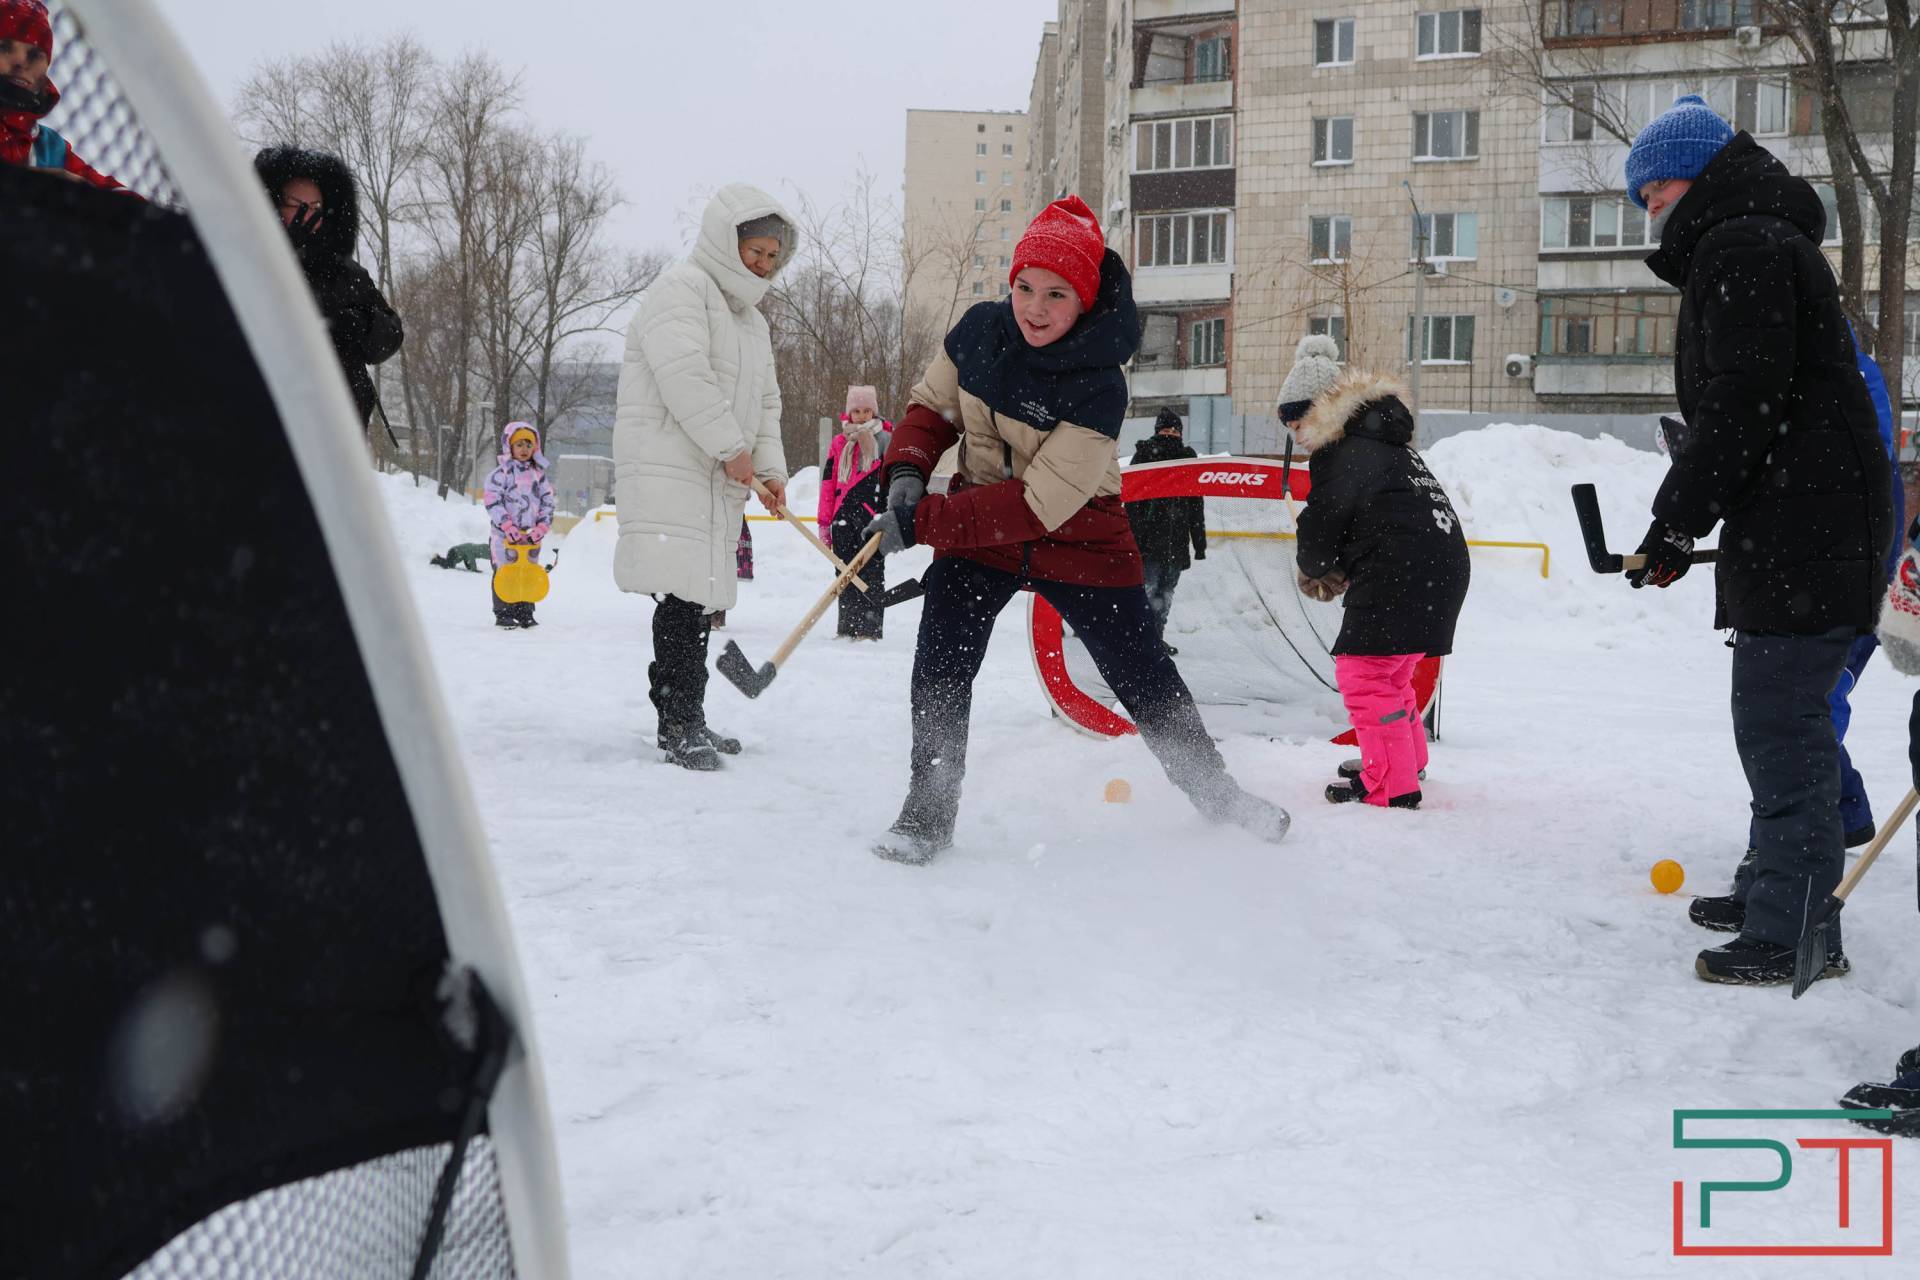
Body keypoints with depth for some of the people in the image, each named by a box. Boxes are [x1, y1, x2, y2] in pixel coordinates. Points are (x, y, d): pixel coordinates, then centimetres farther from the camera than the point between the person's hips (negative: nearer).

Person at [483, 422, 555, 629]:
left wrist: (542, 527, -3)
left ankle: (525, 613, 15)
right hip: (505, 535, -4)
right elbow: (493, 502, -9)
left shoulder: (539, 475, 11)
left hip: (531, 534, 4)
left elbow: (548, 503, 10)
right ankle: (503, 614, 5)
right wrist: (508, 526, -17)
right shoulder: (501, 473, -3)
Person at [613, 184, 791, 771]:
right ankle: (681, 727, -13)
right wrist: (733, 449, -18)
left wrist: (770, 467, 8)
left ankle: (683, 722, 19)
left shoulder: (752, 320, 24)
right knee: (682, 594, -15)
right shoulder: (682, 289, -7)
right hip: (668, 467, -9)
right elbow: (685, 376, -20)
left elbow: (765, 403, 24)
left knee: (700, 599, 11)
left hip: (721, 480, 9)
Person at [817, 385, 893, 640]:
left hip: (872, 516, -4)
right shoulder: (839, 443, 13)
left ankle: (870, 627, -2)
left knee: (871, 573, -4)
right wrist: (824, 522, 10)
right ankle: (848, 626, 15)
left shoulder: (885, 439, 3)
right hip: (843, 518, 4)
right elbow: (828, 483, 14)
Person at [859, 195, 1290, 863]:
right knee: (940, 665, -13)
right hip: (976, 525, 3)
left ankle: (1212, 788, 30)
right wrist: (906, 472, -15)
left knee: (1143, 675, 8)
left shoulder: (1098, 391, -27)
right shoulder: (978, 331, -12)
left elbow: (1036, 506, -29)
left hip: (1076, 539, -3)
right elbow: (932, 407, 6)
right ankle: (927, 813, 0)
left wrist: (922, 521, -30)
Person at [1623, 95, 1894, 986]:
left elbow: (1740, 407, -21)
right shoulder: (1754, 246, 23)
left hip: (1803, 537, -11)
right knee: (1782, 724, 19)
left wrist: (1678, 521, -15)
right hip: (1795, 532, 11)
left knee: (1781, 729, -9)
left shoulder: (1742, 247, -11)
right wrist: (1682, 524, 18)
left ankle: (1794, 932, -4)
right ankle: (1774, 890, 31)